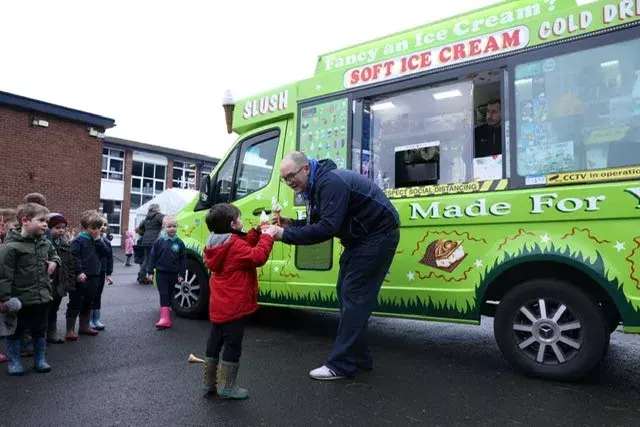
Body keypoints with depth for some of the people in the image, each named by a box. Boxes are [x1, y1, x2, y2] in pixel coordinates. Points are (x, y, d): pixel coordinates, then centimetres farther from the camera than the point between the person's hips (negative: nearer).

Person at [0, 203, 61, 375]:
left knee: (40, 330, 17)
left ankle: (40, 359, 31)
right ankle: (14, 361, 29)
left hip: (42, 297, 6)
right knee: (15, 331, 12)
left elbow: (53, 253, 27)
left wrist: (54, 262, 5)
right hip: (20, 299, -6)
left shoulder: (45, 243, 4)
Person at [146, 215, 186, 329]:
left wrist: (181, 274, 1)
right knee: (163, 294, -6)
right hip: (161, 273, -2)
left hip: (173, 274, 2)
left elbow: (183, 259, 3)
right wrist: (150, 272, -1)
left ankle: (166, 316, 25)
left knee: (169, 295, 12)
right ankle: (165, 318, -9)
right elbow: (152, 257, 1)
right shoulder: (159, 242, -3)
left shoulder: (179, 243, -1)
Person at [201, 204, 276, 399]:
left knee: (214, 342, 17)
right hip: (234, 306, -9)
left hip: (217, 306, 9)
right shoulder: (234, 245, -18)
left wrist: (256, 233, 6)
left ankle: (209, 382, 28)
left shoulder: (217, 244, 10)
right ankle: (227, 386, 9)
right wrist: (267, 236, -18)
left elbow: (245, 250, 15)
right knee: (232, 345, 1)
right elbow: (257, 256, -27)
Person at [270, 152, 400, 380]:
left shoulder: (331, 182, -25)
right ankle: (358, 357, 19)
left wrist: (286, 235, -31)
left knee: (354, 296, -10)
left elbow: (327, 229, -33)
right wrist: (290, 224, -5)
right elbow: (316, 223, 11)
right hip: (359, 237, 10)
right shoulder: (315, 185, 7)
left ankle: (340, 365, -4)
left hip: (379, 235, -10)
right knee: (345, 292, 10)